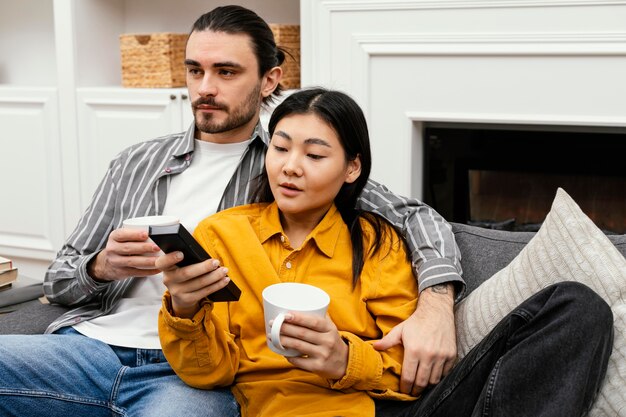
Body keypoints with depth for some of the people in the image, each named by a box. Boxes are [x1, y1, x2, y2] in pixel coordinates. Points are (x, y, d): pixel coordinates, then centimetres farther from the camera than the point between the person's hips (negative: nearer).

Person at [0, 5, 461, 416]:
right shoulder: (137, 164, 18)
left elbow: (415, 216, 3)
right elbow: (59, 279, 19)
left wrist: (436, 301, -18)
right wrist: (101, 267, -6)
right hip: (92, 344, 4)